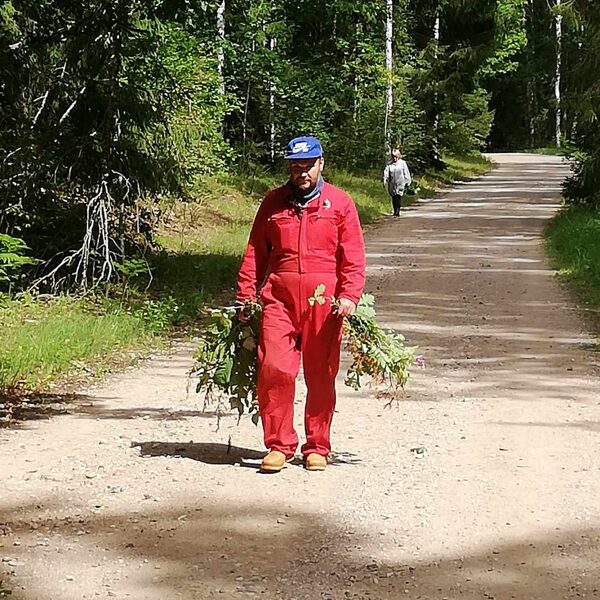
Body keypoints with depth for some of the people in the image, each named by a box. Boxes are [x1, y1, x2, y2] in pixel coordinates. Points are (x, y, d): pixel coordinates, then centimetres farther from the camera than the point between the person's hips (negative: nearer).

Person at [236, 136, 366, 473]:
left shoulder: (340, 203, 7)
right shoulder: (274, 202, 13)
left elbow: (354, 256, 2)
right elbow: (256, 252, 13)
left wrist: (350, 295, -11)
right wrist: (246, 295, 5)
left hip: (324, 299, -1)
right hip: (279, 296, 1)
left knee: (321, 375, 4)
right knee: (274, 369, -9)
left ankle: (317, 448, 16)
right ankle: (279, 445, 2)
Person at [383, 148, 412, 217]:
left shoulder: (403, 163, 4)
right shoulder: (389, 165, 10)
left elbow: (406, 173, 6)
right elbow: (386, 172, 1)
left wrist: (407, 181, 3)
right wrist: (385, 179, -14)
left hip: (400, 183, -3)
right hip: (392, 184, 3)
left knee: (398, 196, -15)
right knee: (394, 198, 5)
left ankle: (397, 212, -17)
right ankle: (395, 211, 14)